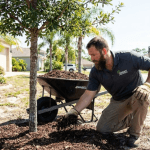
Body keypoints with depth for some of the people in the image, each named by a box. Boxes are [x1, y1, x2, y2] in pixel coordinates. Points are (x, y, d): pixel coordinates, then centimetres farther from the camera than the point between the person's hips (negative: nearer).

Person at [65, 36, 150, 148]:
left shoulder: (129, 58, -24)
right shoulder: (96, 72, -12)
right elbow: (88, 94, -13)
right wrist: (74, 111, -21)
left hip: (136, 96, -4)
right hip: (118, 101, 4)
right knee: (102, 129, -1)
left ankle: (135, 134, -15)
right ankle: (130, 120, 23)